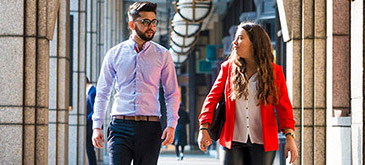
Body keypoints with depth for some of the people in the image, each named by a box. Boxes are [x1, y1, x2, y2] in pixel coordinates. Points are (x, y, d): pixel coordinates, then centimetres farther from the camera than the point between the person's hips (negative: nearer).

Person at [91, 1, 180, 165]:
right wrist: (97, 126, 3)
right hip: (120, 127, -1)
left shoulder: (163, 55, 8)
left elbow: (172, 93, 10)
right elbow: (102, 93, 12)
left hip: (149, 127, 1)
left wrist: (171, 125, -3)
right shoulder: (114, 54, 7)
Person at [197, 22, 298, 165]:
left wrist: (290, 137, -8)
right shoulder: (228, 67, 7)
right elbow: (213, 98, 7)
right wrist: (204, 128, -5)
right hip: (234, 141, 1)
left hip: (262, 142, -1)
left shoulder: (274, 71, 3)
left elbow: (283, 106, 2)